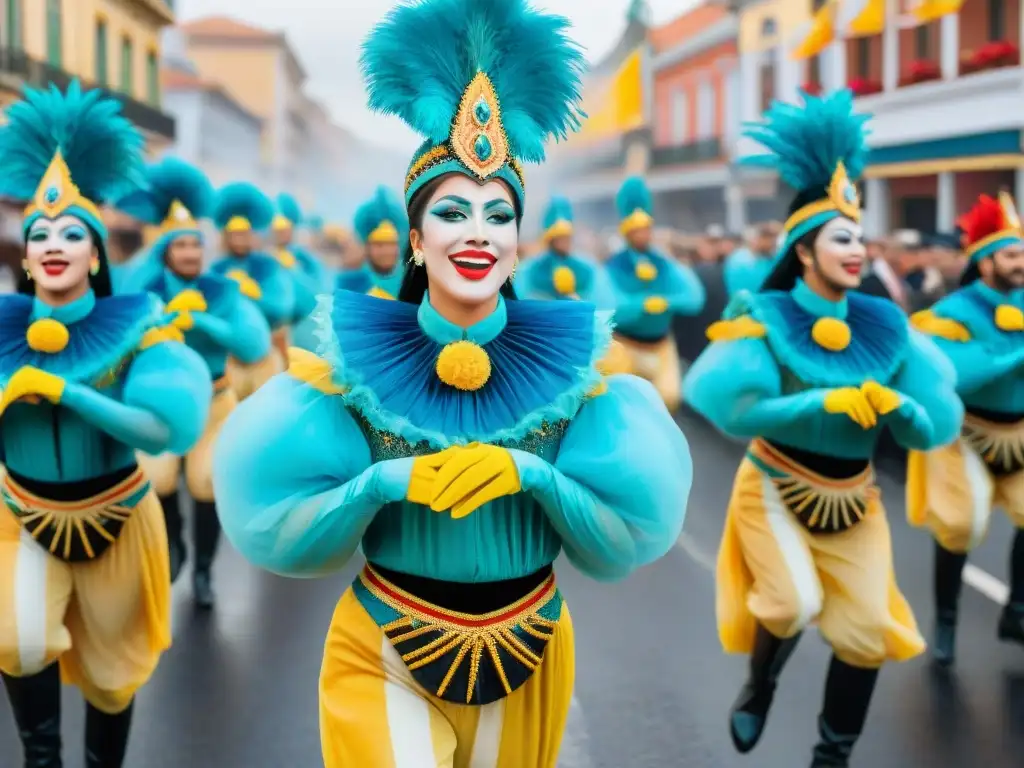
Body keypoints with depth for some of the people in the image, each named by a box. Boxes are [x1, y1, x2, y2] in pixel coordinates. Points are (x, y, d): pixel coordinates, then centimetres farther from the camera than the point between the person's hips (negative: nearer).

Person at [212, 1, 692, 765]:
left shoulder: (569, 353, -8)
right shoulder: (356, 354, -10)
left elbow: (633, 517, -9)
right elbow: (279, 513, -12)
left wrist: (531, 473, -25)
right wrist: (387, 480, -27)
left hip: (527, 654, 3)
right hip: (382, 659, -2)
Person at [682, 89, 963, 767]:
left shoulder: (884, 324, -3)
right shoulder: (768, 320, -13)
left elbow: (937, 424, -2)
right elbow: (731, 406, -27)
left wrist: (895, 404, -23)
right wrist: (826, 403, -29)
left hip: (854, 499, 4)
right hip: (776, 490, -4)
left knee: (866, 631, 1)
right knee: (796, 605, -21)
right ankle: (760, 685, 14)